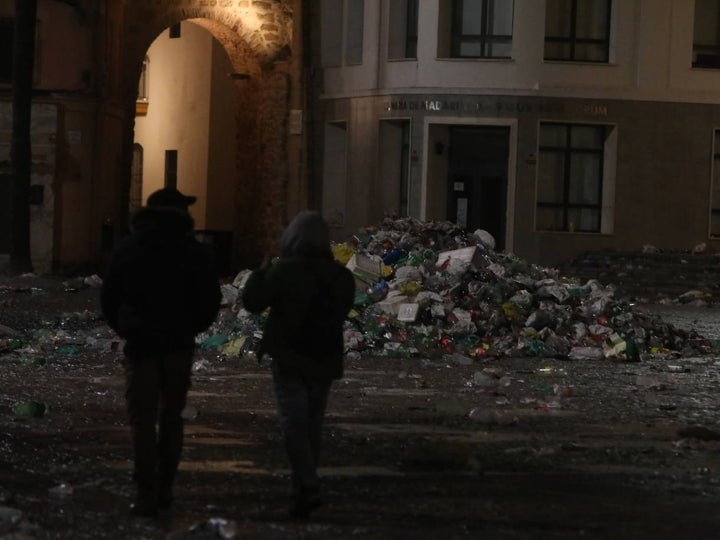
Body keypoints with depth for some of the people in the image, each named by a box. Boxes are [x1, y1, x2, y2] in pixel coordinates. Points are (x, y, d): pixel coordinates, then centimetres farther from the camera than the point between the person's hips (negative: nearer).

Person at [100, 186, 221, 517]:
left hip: (141, 344, -1)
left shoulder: (127, 250, 2)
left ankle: (147, 495, -7)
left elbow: (108, 298, 5)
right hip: (179, 346, 1)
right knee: (171, 418, 14)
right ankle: (164, 488, 14)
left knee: (143, 421, -1)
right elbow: (210, 301, -1)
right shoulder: (194, 252, 0)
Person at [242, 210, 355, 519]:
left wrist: (260, 273, 7)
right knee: (312, 424, 12)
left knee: (293, 422, -6)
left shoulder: (285, 271, -14)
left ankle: (308, 486, -21)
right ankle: (304, 489, 18)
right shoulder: (341, 276, 5)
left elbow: (252, 302, -10)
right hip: (325, 361, 5)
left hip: (289, 358, -5)